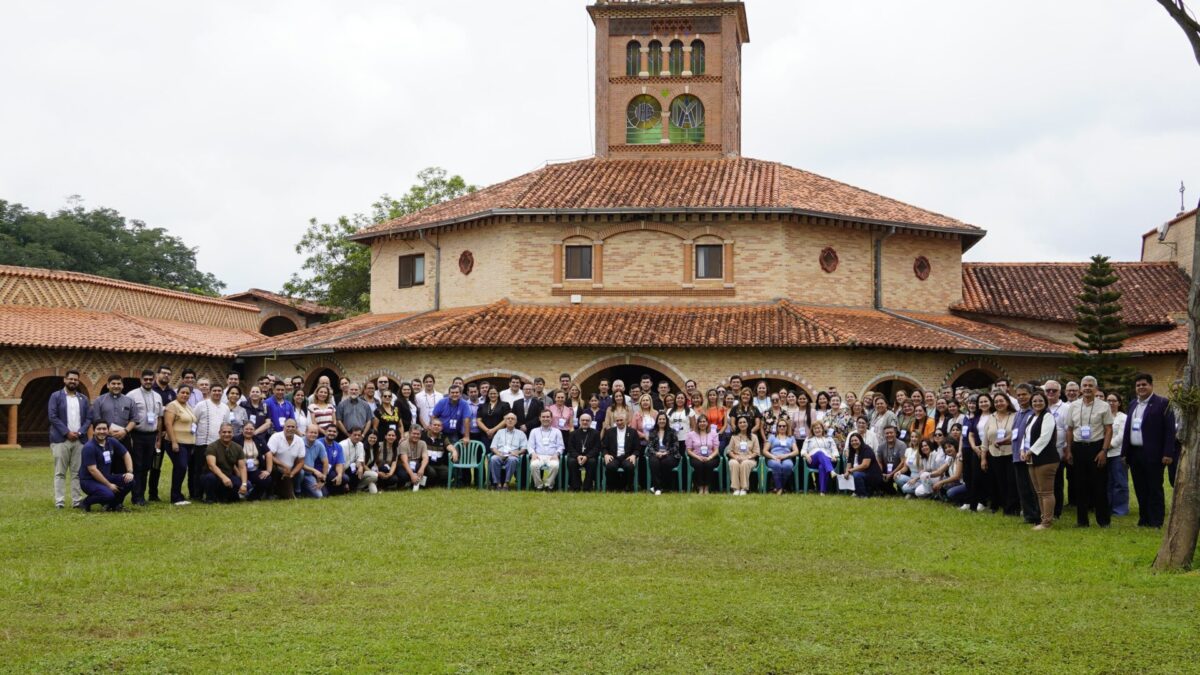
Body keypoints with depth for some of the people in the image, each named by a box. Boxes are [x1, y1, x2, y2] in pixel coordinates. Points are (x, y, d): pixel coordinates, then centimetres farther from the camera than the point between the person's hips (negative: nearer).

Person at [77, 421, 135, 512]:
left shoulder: (112, 442, 3)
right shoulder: (89, 447, -18)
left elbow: (126, 455, 13)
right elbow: (93, 470, -21)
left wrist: (129, 472, -3)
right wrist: (109, 485, -20)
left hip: (106, 477, 7)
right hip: (89, 480, -7)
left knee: (129, 481, -13)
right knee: (108, 495, -33)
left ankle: (113, 504, 9)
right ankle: (85, 502, -3)